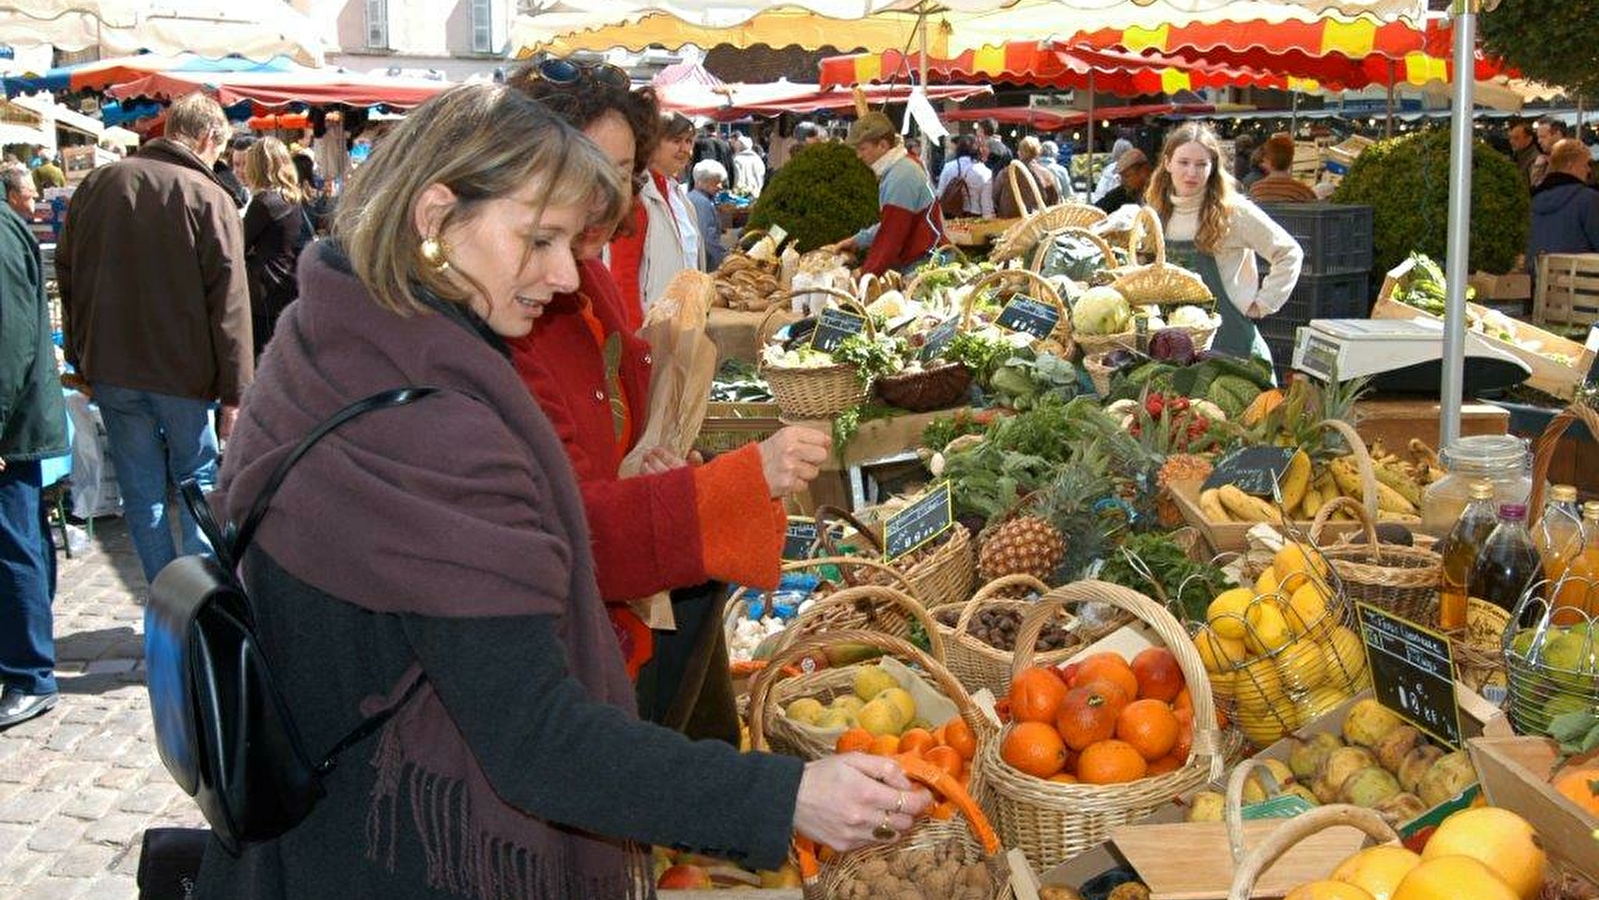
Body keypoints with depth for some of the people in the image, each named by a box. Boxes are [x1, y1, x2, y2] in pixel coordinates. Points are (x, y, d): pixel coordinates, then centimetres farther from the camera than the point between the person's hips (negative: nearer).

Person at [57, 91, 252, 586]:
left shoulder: (97, 184, 5)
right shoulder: (210, 198, -12)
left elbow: (68, 279, 13)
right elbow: (228, 306, -14)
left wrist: (82, 360, 20)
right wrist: (234, 393, -10)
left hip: (111, 371, 4)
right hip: (184, 373, -4)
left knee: (142, 490, 11)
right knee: (198, 483, 11)